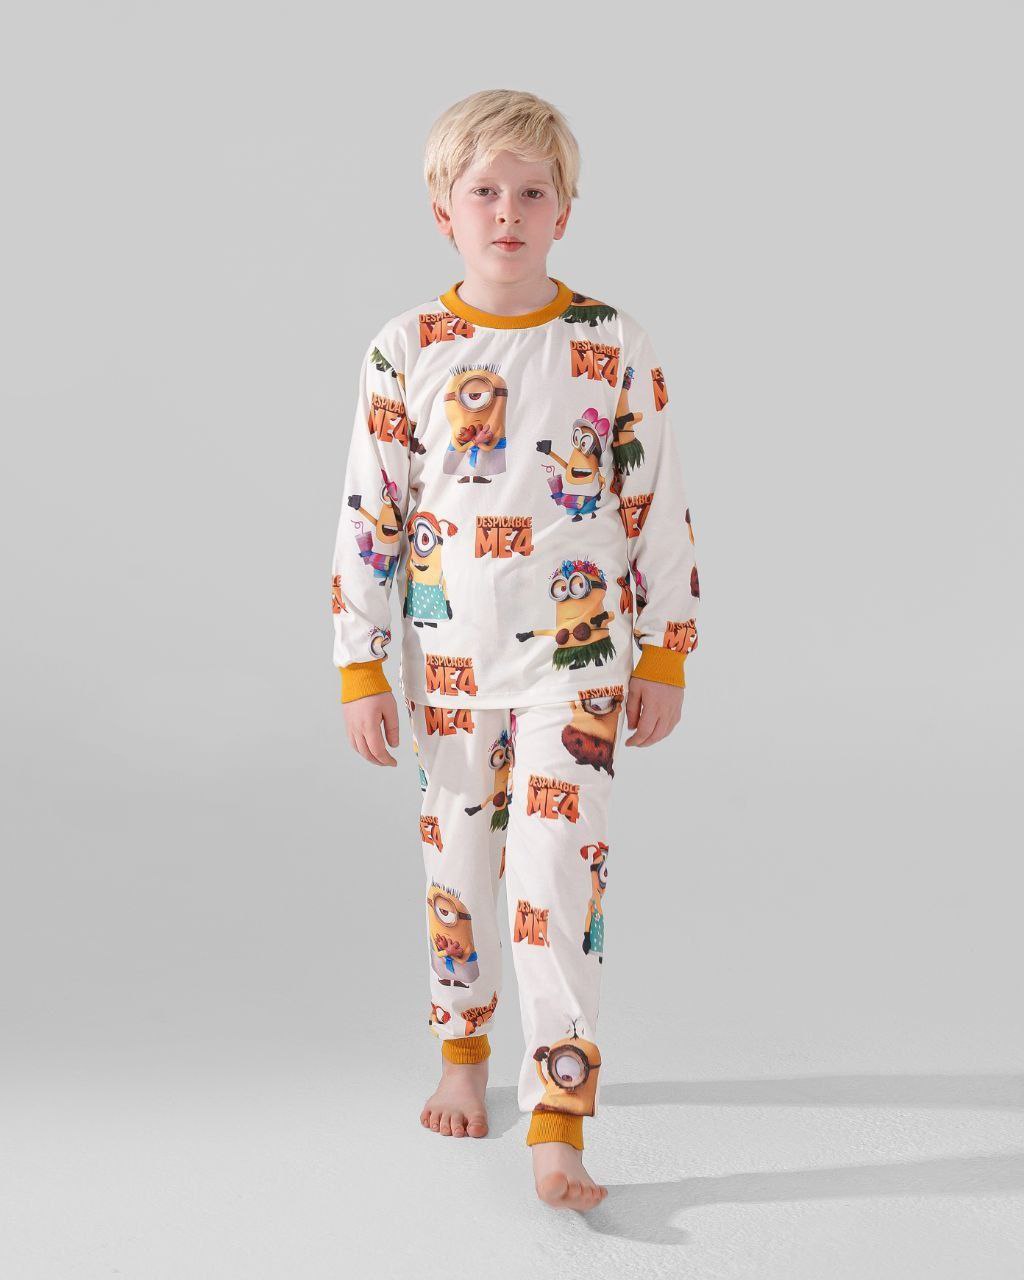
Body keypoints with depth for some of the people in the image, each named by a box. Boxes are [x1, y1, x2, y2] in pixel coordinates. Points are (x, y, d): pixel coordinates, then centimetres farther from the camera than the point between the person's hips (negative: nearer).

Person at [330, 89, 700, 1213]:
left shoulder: (613, 347, -4)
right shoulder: (405, 351, -2)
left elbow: (658, 507, 1)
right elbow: (368, 517, 0)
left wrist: (664, 657, 2)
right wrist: (361, 671, 0)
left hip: (576, 665, -2)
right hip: (449, 665, 2)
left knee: (557, 887, -7)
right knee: (456, 869, 15)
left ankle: (558, 1126, 2)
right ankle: (463, 1054, 38)